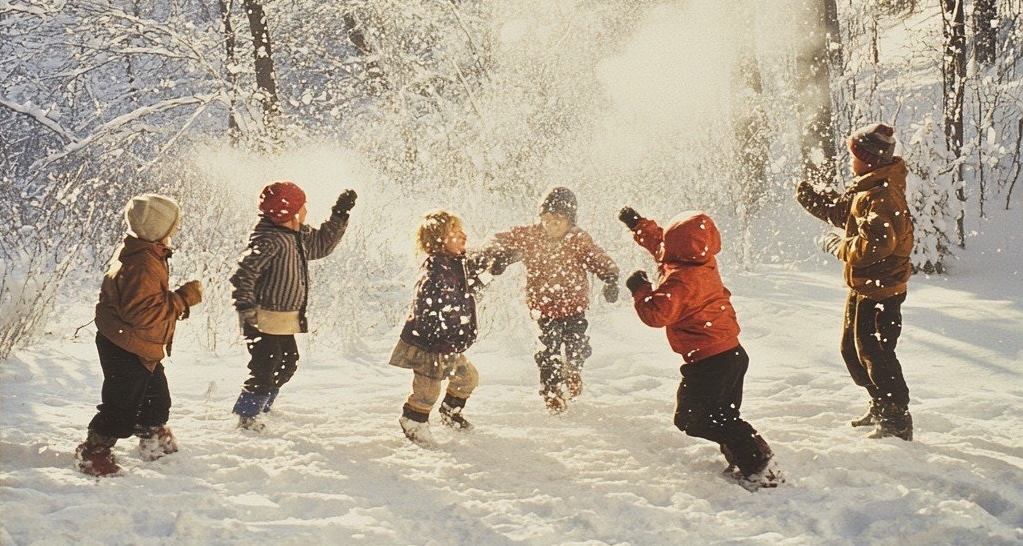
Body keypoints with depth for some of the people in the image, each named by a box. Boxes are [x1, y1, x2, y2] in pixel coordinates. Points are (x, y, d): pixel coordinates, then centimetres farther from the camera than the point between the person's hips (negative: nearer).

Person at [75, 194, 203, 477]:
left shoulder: (146, 254, 7)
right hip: (126, 349, -11)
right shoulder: (142, 263, -27)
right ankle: (93, 452, 13)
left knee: (157, 398, 22)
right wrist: (183, 298, -26)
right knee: (123, 406, -1)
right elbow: (141, 311, -31)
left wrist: (178, 301, 5)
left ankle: (155, 442, 40)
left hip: (142, 348, 11)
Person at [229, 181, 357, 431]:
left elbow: (322, 244, 21)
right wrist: (247, 311, -32)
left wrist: (340, 214, 15)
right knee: (265, 368, -4)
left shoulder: (298, 236, 6)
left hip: (284, 320, 10)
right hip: (264, 319, -10)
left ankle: (261, 406, 38)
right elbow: (244, 274, -28)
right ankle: (246, 415, 12)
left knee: (288, 364, 20)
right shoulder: (267, 240, -23)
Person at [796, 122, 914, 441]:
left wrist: (838, 246, -17)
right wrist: (809, 197, 19)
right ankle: (881, 407, 35)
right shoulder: (866, 189, 9)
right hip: (863, 287, 11)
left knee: (875, 355, -4)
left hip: (880, 290, -11)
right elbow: (840, 210, 25)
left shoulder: (883, 195, -23)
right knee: (852, 349, 22)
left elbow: (875, 245, -31)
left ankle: (898, 423, 7)